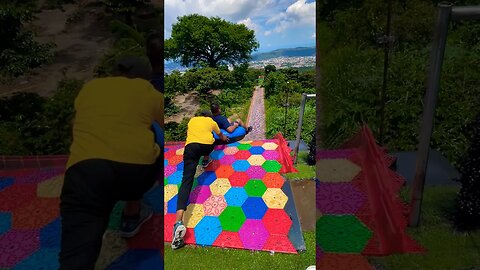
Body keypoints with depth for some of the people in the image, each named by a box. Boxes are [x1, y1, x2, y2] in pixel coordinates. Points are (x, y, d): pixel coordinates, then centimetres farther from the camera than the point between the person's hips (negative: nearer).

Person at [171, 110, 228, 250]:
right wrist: (224, 138, 74)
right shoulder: (211, 121, 30)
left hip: (190, 146, 1)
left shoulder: (192, 120, 33)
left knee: (187, 180, -12)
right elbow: (220, 135, 50)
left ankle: (178, 221, -29)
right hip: (207, 145, 0)